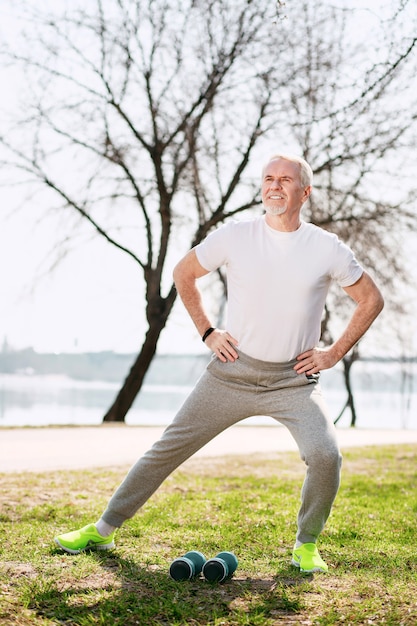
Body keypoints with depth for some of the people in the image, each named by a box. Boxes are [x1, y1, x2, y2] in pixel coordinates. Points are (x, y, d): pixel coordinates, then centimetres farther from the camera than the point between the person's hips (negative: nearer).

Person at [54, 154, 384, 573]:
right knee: (170, 446, 2)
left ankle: (306, 545, 6)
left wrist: (334, 353, 2)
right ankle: (103, 530, 17)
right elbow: (183, 274, 12)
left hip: (294, 380, 0)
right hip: (233, 370, 1)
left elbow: (371, 300, 9)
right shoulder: (234, 236, -4)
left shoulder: (328, 249, -4)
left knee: (325, 456, -21)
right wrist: (207, 332, 5)